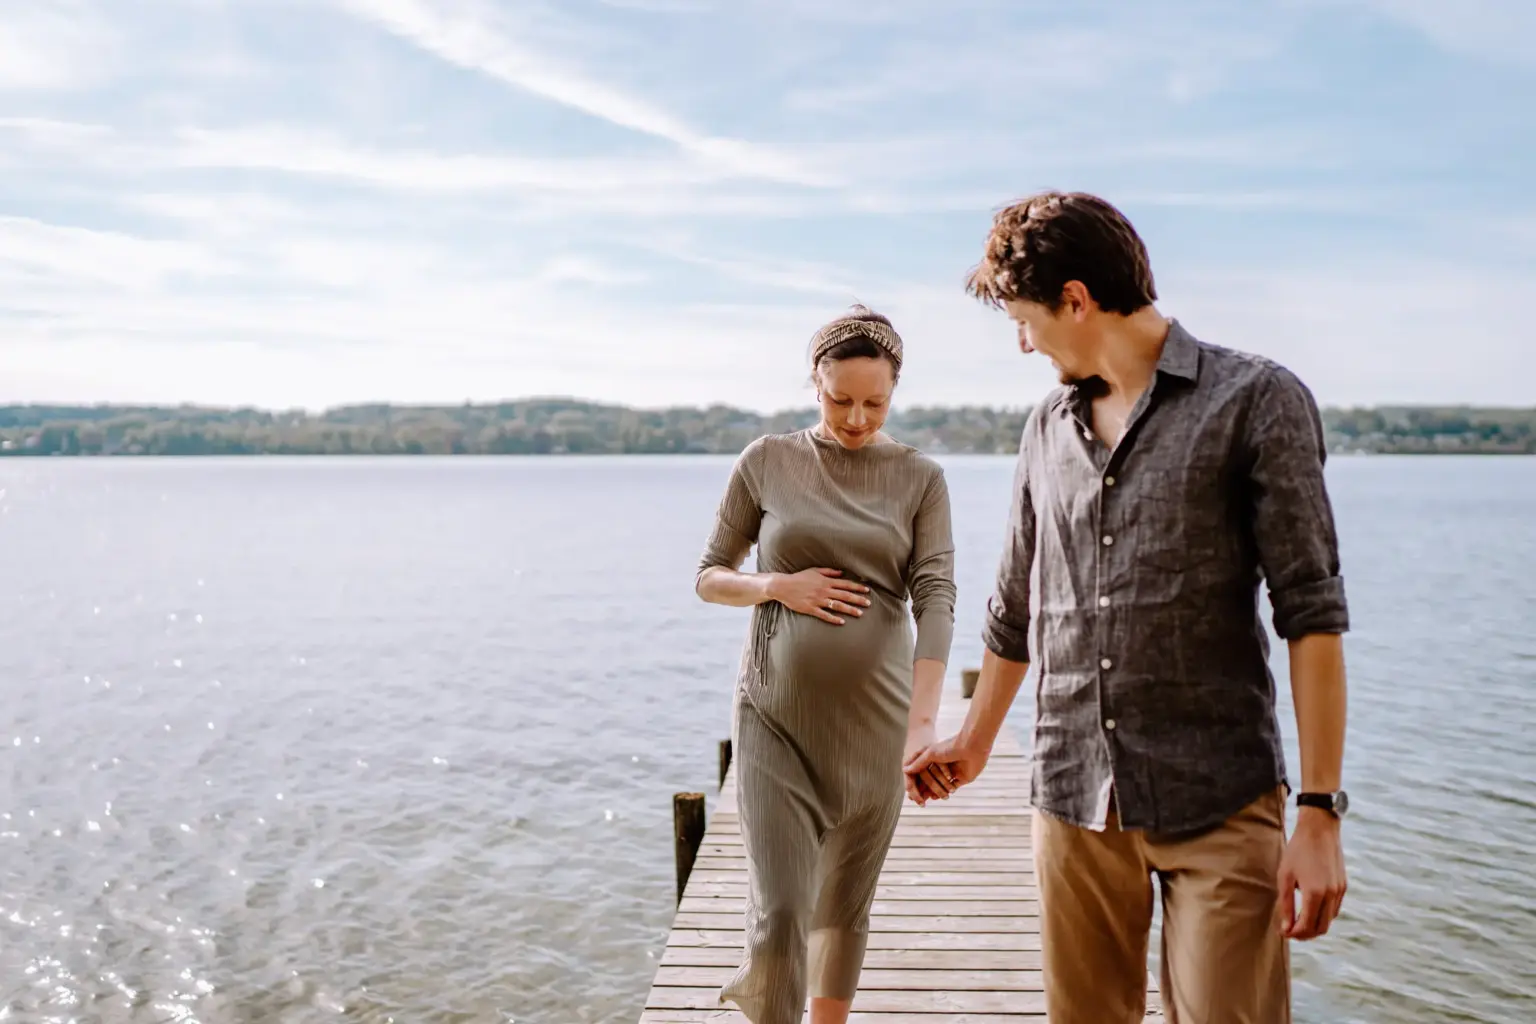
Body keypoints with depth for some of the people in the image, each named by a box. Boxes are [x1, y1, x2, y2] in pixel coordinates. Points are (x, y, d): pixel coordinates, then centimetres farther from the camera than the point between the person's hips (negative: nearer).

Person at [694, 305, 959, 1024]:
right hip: (776, 716, -1)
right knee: (778, 913, -7)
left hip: (874, 719, 1)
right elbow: (710, 576, 7)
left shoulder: (920, 478, 0)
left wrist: (923, 719, -24)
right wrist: (778, 586, -14)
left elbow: (935, 599, -11)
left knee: (845, 906, 14)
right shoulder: (766, 463, 0)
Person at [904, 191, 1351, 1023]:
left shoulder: (1257, 400, -4)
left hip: (1218, 800, -4)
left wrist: (1319, 811, -12)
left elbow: (1311, 614, -8)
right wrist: (974, 740, 30)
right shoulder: (1049, 425, 11)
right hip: (1073, 797, 5)